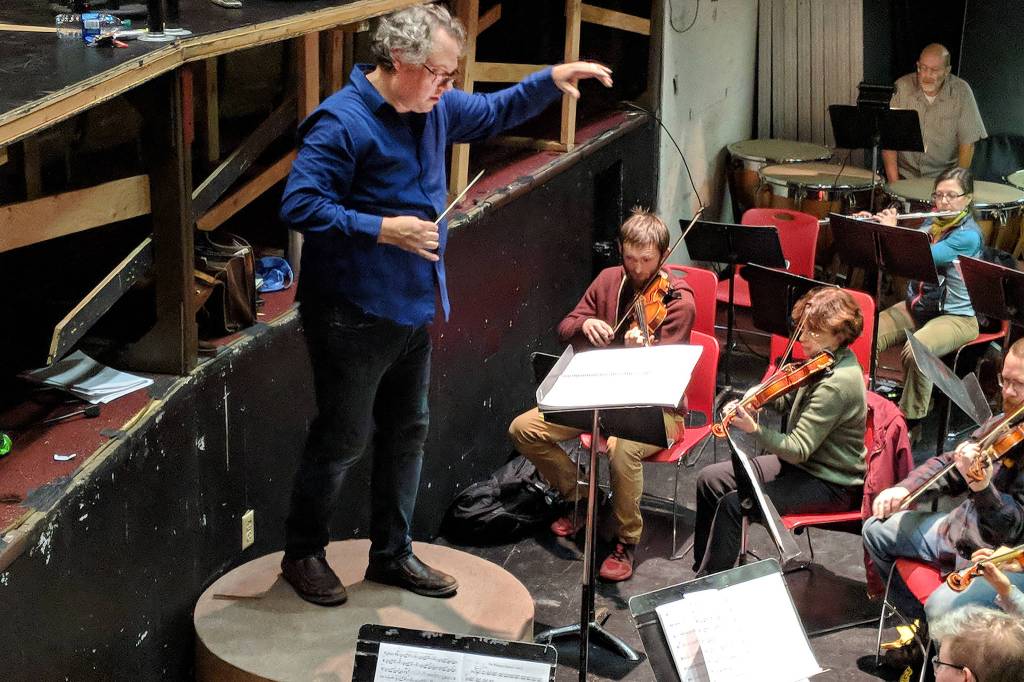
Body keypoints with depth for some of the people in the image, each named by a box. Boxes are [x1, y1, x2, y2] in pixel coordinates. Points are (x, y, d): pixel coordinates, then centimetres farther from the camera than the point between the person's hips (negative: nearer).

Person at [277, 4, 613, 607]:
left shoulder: (435, 110, 6)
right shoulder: (342, 122, -19)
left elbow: (495, 113, 22)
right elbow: (299, 205, -24)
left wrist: (552, 80, 6)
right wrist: (384, 229, -27)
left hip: (413, 309, 9)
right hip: (353, 314, -8)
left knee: (408, 433, 15)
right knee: (344, 439, 2)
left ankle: (392, 554, 30)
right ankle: (303, 554, 21)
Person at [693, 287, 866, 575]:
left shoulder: (836, 383, -28)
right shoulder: (827, 361, 2)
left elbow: (798, 449, -29)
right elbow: (789, 400, 11)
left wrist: (753, 429, -40)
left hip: (831, 486, -10)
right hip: (803, 463, 10)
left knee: (733, 504, -23)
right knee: (710, 479, 4)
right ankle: (703, 568, 14)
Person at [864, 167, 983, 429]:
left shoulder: (969, 235, -15)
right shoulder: (932, 223, 9)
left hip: (955, 316, -7)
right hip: (917, 306, 7)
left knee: (916, 351, -35)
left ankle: (911, 422, -18)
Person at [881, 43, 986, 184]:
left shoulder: (961, 91, -6)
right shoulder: (901, 87, -6)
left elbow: (967, 142, -3)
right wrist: (894, 181, -14)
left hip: (945, 175, 0)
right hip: (905, 173, 0)